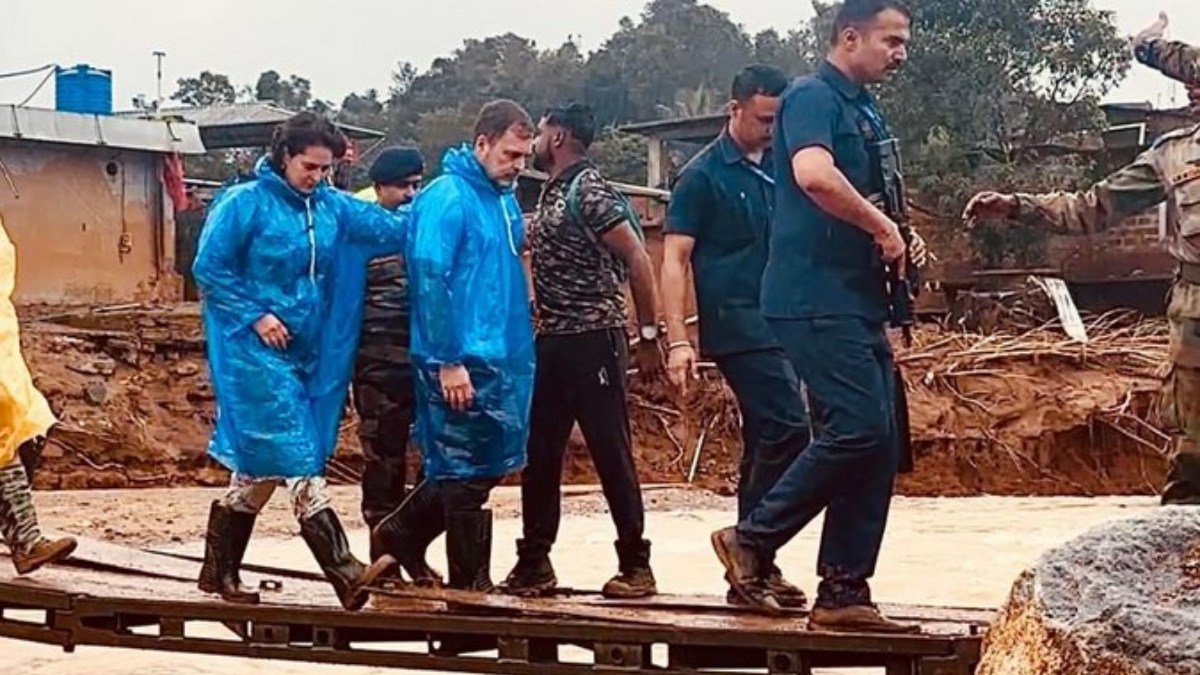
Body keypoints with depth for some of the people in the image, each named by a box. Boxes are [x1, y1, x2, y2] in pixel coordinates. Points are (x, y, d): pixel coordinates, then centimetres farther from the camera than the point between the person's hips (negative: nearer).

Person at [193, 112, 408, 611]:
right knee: (298, 460, -13)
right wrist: (256, 315, -12)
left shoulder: (333, 208, 8)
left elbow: (395, 228, 3)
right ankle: (345, 574, -19)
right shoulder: (246, 203, -9)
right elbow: (208, 267, -8)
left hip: (309, 354, 7)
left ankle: (219, 571, 24)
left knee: (261, 463, 12)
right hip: (257, 351, -7)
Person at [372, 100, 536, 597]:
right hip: (462, 363, -9)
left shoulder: (504, 199, 13)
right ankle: (470, 585, 11)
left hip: (502, 358, 9)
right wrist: (448, 362, -21)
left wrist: (521, 342, 19)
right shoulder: (447, 198, -14)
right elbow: (429, 280, -19)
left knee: (489, 463, 14)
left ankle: (401, 534, 28)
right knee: (468, 469, 0)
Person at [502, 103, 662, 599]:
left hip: (593, 340, -9)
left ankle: (636, 566, 4)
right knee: (539, 453, 9)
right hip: (552, 342, 9)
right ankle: (534, 562, 16)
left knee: (612, 453, -3)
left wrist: (649, 335, -16)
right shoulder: (551, 192, 14)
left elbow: (637, 258, -15)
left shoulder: (589, 191, -12)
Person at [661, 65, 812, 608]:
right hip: (738, 326, -7)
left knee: (766, 442, 9)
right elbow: (674, 261, -6)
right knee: (788, 429, -19)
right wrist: (678, 340, -15)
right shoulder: (703, 176, -4)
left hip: (779, 324, 7)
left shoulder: (778, 169, 14)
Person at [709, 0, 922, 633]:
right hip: (815, 297, -9)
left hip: (858, 301, 9)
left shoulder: (866, 111, 19)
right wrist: (881, 226, -18)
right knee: (857, 428, -16)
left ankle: (843, 594, 9)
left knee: (879, 445, 5)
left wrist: (894, 238, 13)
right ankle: (751, 539, -1)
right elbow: (813, 174, -30)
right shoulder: (812, 96, -9)